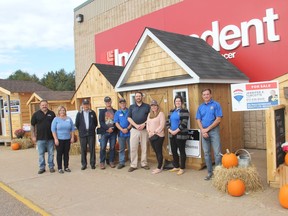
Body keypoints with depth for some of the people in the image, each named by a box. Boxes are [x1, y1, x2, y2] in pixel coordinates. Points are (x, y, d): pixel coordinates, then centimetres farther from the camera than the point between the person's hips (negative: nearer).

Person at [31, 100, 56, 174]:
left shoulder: (52, 113, 4)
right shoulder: (36, 114, 1)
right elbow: (32, 126, 3)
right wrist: (33, 136, -2)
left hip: (50, 137, 1)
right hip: (40, 138, -1)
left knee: (51, 153, 8)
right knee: (41, 154, 8)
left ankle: (51, 167, 19)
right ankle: (42, 167, 19)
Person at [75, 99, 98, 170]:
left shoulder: (92, 113, 4)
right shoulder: (79, 113, 3)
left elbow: (96, 123, 11)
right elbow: (76, 124, 10)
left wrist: (92, 129, 8)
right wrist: (81, 130, 10)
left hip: (91, 134, 0)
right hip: (82, 134, 0)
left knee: (92, 149, 1)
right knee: (83, 150, 4)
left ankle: (92, 163, 10)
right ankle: (84, 164, 13)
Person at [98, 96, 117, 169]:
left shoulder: (115, 111, 12)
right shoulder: (102, 111, 10)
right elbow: (101, 122, -2)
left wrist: (113, 128, -12)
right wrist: (107, 128, -15)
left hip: (113, 132, 1)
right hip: (104, 132, -1)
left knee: (112, 147, 3)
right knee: (102, 148, -3)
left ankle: (111, 161, 13)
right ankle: (102, 162, 5)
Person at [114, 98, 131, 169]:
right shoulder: (117, 113, 8)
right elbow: (116, 123, 2)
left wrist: (127, 129, -13)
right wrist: (122, 129, -11)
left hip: (129, 132, -2)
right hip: (121, 133, 2)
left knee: (131, 148, 3)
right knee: (121, 149, 8)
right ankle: (121, 162, 15)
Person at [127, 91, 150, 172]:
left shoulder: (147, 106, 6)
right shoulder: (131, 107, 9)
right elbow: (129, 118, 2)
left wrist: (144, 124, -13)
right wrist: (136, 125, -12)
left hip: (144, 130, 0)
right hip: (134, 130, 1)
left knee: (144, 148, 6)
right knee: (133, 148, -2)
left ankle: (144, 164, 16)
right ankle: (133, 165, 5)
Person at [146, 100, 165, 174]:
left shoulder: (161, 113, -5)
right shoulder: (149, 114, 16)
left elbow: (162, 125, -13)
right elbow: (147, 124, 15)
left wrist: (155, 132, -15)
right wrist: (149, 131, -2)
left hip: (159, 136, -6)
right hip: (151, 136, 6)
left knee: (159, 152, -2)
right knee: (156, 152, 10)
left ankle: (159, 168, 5)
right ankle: (159, 166, 19)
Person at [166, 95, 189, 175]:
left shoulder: (184, 111, -7)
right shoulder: (171, 111, 14)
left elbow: (184, 123, -16)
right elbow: (167, 122, 11)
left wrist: (176, 131, -17)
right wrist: (170, 130, -6)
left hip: (180, 135, -7)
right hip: (172, 135, 7)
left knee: (182, 151, 2)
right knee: (173, 151, 13)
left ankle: (182, 168, 12)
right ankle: (176, 167, 27)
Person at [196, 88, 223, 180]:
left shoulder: (216, 105, -4)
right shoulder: (200, 107, 10)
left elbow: (218, 119, -11)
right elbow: (198, 120, 7)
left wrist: (207, 129, -12)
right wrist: (203, 131, -9)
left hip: (214, 131, -4)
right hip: (204, 132, 5)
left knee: (217, 153, -5)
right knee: (206, 153, 9)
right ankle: (210, 172, 20)